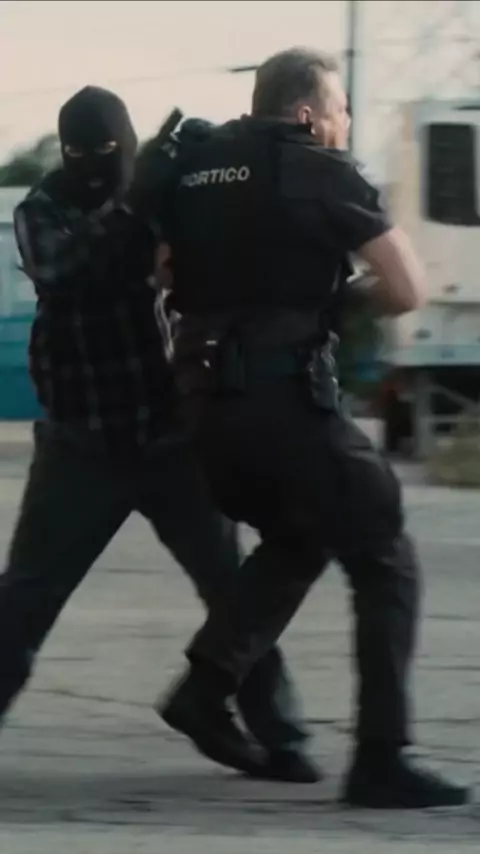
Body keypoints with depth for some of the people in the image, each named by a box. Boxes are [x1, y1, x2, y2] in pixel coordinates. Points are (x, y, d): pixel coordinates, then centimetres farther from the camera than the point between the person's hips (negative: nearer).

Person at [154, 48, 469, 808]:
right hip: (288, 395, -7)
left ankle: (205, 685, 12)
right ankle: (381, 761, -4)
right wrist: (344, 299, 11)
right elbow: (408, 290, -7)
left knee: (295, 542, 28)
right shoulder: (323, 172, -5)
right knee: (385, 564, 3)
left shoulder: (198, 168, 13)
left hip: (208, 396, 7)